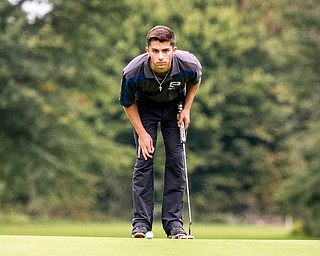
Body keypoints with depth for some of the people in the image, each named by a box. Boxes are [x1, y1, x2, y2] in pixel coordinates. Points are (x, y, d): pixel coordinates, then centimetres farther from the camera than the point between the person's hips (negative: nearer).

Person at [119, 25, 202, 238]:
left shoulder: (189, 64, -32)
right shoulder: (132, 72, -34)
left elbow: (195, 81, -3)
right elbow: (127, 102, -12)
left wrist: (186, 109, -7)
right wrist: (141, 132, -13)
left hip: (174, 107, 1)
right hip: (145, 107, -1)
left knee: (176, 160, -6)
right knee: (144, 159, -11)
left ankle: (174, 222, -2)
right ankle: (142, 222, -8)